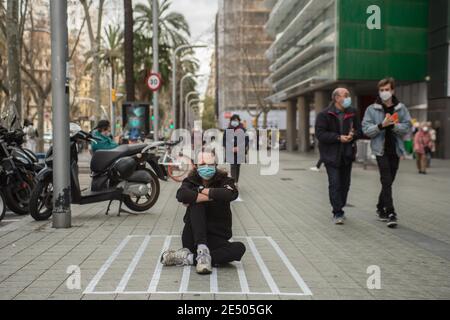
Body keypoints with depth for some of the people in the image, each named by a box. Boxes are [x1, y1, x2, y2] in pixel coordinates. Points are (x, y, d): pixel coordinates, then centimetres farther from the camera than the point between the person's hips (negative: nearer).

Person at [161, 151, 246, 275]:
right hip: (193, 240, -1)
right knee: (196, 204, -23)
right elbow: (181, 195, -21)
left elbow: (232, 194, -22)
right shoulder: (191, 181, 4)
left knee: (239, 248, -28)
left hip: (217, 236, 1)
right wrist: (211, 196, -20)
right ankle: (202, 250, -37)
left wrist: (203, 190, -15)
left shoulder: (223, 180, 4)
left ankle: (188, 258, -29)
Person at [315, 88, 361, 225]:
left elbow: (359, 130, 10)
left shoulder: (352, 113, 6)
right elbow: (320, 134, -15)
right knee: (335, 184, -9)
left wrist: (353, 135, -13)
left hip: (347, 154, 5)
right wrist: (338, 137, -22)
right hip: (331, 154, -5)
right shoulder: (324, 115, -9)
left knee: (345, 183, 12)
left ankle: (340, 209, 27)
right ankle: (337, 213, -5)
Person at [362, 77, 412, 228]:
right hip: (381, 149, -3)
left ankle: (381, 207, 29)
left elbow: (407, 127, -2)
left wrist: (393, 125, -18)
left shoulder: (401, 108, 6)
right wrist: (381, 125, -20)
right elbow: (366, 130, -6)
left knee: (389, 181, 12)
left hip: (395, 149, 3)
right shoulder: (372, 109, 1)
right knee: (387, 181, -11)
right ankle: (390, 213, -11)